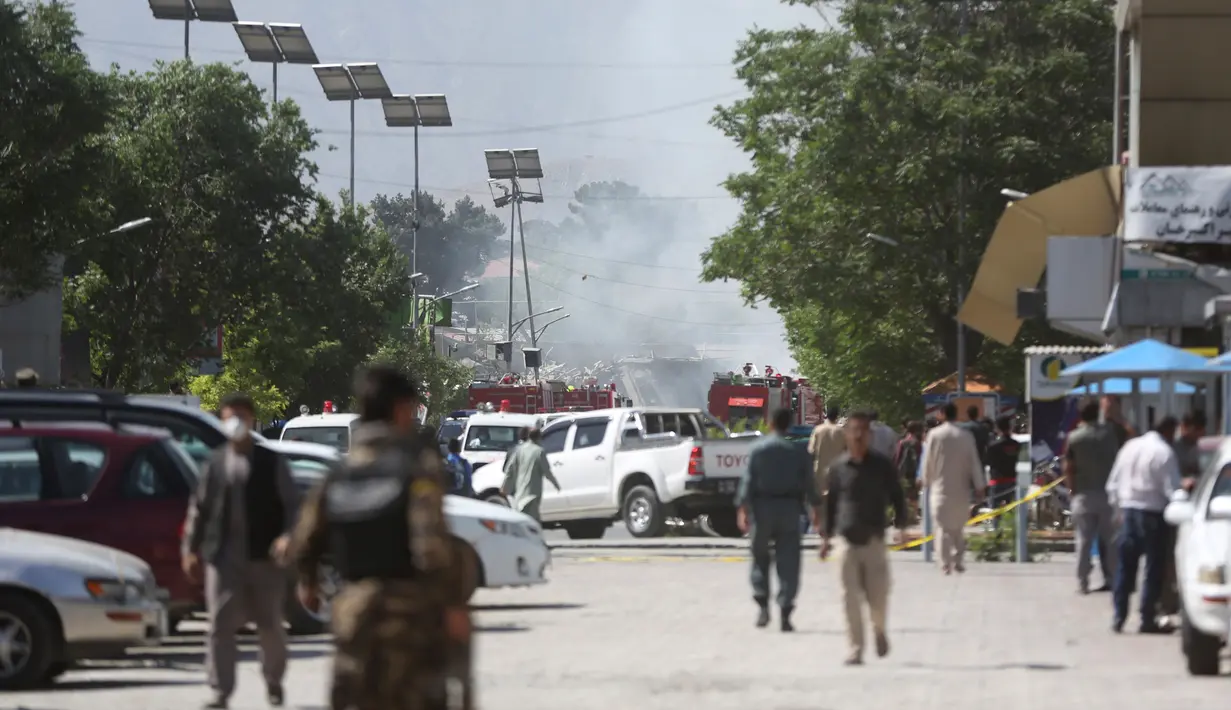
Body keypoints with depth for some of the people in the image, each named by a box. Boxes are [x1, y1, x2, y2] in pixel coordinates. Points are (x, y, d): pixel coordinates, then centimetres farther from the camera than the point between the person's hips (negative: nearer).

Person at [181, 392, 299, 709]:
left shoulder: (271, 462, 4)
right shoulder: (215, 463, 9)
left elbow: (291, 504, 2)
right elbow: (199, 508, 11)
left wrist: (287, 535, -15)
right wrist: (191, 549, 6)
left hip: (264, 556, -1)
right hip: (223, 557, 1)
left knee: (270, 624, 9)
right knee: (220, 624, -6)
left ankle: (274, 683, 28)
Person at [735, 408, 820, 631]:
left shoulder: (757, 449, -3)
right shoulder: (797, 452, 2)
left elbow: (748, 480, -7)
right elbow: (808, 483, 5)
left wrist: (742, 508, -7)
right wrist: (814, 507, 17)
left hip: (763, 507, -1)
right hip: (789, 508, 1)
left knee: (760, 557, 13)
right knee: (788, 563, 2)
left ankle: (762, 604, 1)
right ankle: (785, 613, -3)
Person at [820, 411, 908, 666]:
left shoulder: (882, 465, 2)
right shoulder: (838, 467, 6)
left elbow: (896, 496, 8)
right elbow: (831, 502, 14)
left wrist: (900, 524, -2)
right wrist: (827, 535, 13)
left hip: (874, 541, -1)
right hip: (847, 542, 1)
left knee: (878, 597, 0)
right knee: (851, 600, -3)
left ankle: (880, 631, 31)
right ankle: (854, 650, 3)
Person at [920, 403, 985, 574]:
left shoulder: (934, 435, -6)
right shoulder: (966, 436, -4)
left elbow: (928, 461, 0)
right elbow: (974, 463, -1)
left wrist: (926, 481, 14)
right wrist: (980, 486, 4)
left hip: (940, 488, -1)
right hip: (960, 489, 1)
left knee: (943, 527, 1)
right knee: (959, 527, 13)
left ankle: (945, 563, -6)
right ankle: (958, 560, 9)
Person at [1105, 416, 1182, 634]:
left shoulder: (1130, 447, 8)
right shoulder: (1164, 453, -12)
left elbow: (1112, 484, 11)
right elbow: (1172, 489, -15)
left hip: (1128, 511, 6)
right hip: (1152, 513, -6)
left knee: (1124, 567, 11)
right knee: (1153, 569, 2)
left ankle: (1118, 616, 8)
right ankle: (1147, 620, 2)